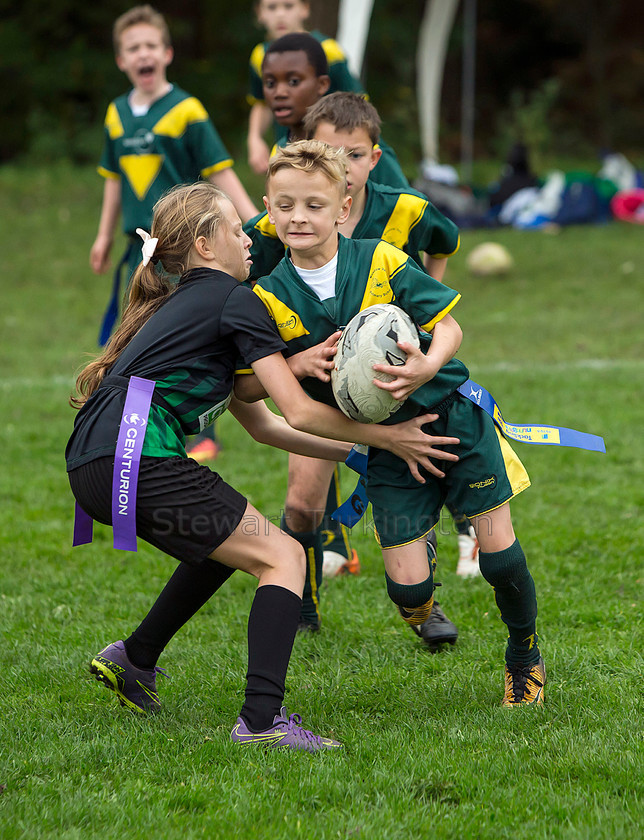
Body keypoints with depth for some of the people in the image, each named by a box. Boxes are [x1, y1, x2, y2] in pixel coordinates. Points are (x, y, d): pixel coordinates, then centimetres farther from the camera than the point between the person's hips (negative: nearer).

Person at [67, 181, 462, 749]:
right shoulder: (233, 298, 1)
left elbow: (262, 424, 29)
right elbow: (299, 412, -4)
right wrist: (387, 439, 7)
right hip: (138, 460, -9)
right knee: (282, 557, -5)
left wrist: (354, 452, 25)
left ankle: (134, 659, 33)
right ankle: (261, 719, -18)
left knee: (226, 544, 29)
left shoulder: (187, 305, 28)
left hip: (93, 465, 9)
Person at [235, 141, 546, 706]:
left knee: (499, 554, -5)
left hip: (453, 415, -1)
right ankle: (419, 543, 32)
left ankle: (525, 655, 24)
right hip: (386, 443, 1)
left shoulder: (383, 262, -10)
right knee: (407, 590, -7)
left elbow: (449, 326, -7)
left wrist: (428, 366, -28)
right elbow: (244, 390, -5)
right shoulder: (269, 299, -5)